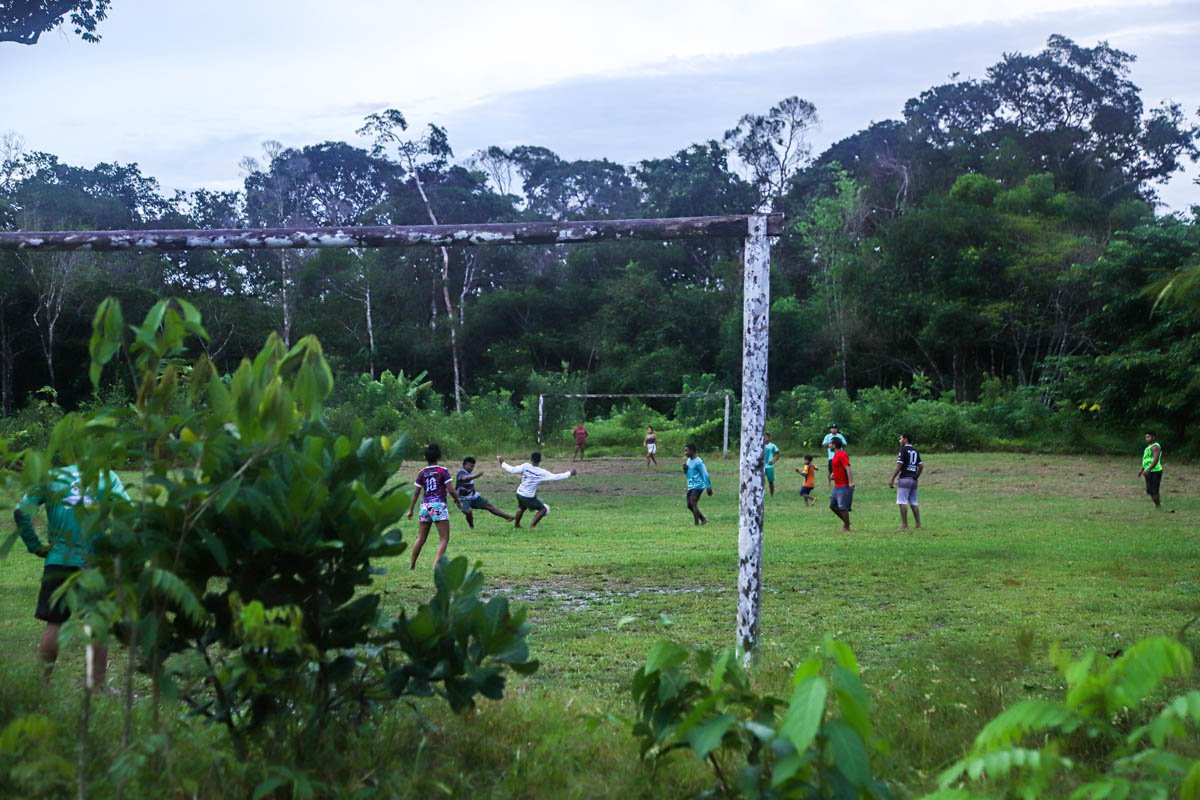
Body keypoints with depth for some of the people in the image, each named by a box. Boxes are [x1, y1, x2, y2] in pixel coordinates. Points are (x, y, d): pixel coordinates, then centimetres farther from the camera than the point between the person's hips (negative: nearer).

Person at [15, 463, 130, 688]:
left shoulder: (53, 476, 5)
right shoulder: (106, 477, 1)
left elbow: (21, 511, -5)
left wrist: (36, 546, 0)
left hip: (58, 560, 1)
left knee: (53, 625, 8)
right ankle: (97, 685, 11)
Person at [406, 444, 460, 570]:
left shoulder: (422, 473, 6)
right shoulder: (443, 471, -4)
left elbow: (416, 493, 8)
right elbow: (451, 490, -8)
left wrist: (411, 510, 16)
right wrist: (458, 501, 8)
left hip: (425, 506, 4)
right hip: (439, 505, -4)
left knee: (421, 539, 16)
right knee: (444, 538, 0)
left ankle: (412, 564, 21)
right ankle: (437, 564, -14)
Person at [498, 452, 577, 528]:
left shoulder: (525, 466, -11)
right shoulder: (541, 473, -16)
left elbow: (511, 470, -13)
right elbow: (555, 477, -15)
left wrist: (502, 463, -1)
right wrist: (570, 473, -8)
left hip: (519, 493, 5)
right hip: (529, 497, -5)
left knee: (522, 507, 33)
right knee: (543, 509, 10)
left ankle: (516, 524, 46)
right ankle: (532, 525, 0)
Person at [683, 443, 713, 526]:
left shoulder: (698, 462, -15)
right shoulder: (688, 460, 12)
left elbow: (705, 474, -15)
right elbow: (686, 473, 20)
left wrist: (708, 487, -16)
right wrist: (685, 468, -2)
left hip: (698, 485, -9)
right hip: (691, 486, 9)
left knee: (693, 503, -19)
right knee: (689, 505, 9)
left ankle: (696, 523, -15)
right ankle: (703, 519, 21)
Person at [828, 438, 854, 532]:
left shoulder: (842, 455, -17)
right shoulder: (836, 455, 14)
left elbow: (848, 469, -26)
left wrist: (851, 482, -35)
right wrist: (833, 474, 9)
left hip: (844, 486, -10)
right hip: (837, 486, 10)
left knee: (842, 507, -8)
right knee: (833, 506, 13)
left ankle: (847, 527, 2)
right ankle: (846, 521, 24)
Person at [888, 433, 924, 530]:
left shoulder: (903, 450, -7)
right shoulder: (915, 451, 15)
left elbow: (898, 466, -12)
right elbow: (921, 466, 15)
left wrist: (892, 479, -9)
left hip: (905, 479, -7)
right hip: (913, 480, 7)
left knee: (902, 502, -5)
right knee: (913, 503, 10)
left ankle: (904, 526, -10)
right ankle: (918, 525, 7)